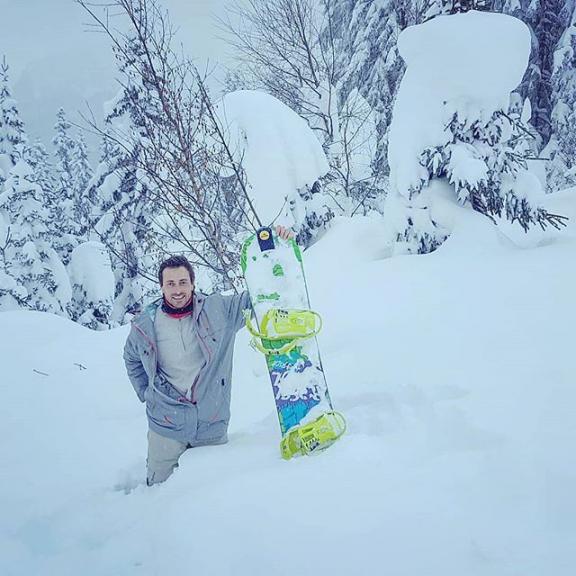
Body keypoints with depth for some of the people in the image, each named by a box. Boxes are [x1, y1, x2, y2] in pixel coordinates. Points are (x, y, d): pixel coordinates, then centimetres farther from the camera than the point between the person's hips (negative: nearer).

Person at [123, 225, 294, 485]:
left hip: (212, 425, 1)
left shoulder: (219, 310, -10)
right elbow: (132, 360, 15)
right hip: (167, 426, 0)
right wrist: (146, 394, 9)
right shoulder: (144, 327, -6)